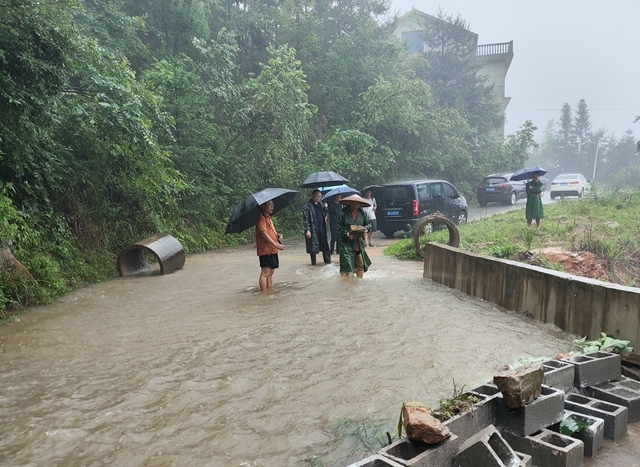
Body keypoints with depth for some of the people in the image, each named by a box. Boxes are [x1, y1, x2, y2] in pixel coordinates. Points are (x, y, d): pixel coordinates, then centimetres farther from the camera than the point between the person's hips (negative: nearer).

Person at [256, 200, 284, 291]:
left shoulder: (268, 218, 19)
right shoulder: (261, 218, -11)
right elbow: (263, 233, -21)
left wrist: (278, 235, 4)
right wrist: (276, 244, -27)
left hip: (272, 250, 10)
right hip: (266, 250, -10)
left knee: (271, 273, 12)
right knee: (265, 272, -9)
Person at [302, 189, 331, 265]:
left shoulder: (320, 204, 14)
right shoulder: (307, 206, -7)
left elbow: (324, 215, 23)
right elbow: (305, 219, -11)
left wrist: (325, 208, 4)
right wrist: (307, 230, -18)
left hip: (322, 228, 6)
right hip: (313, 230, -6)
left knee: (325, 246, 7)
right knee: (313, 247, 2)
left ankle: (328, 261, 15)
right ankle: (313, 264, 13)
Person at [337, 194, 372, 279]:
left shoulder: (363, 214, 5)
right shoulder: (343, 214, -6)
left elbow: (368, 223, 12)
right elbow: (339, 228, -6)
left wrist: (366, 229, -9)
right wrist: (347, 234, -21)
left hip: (359, 244, 4)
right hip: (346, 244, -4)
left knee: (360, 265, 12)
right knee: (346, 266, -4)